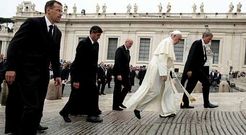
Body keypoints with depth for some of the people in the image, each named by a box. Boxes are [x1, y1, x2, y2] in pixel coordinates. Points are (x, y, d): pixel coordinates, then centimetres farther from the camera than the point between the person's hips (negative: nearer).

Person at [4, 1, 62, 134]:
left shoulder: (57, 32, 13)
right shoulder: (32, 23, -8)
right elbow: (14, 44, -13)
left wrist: (57, 74, 11)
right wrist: (10, 67, -21)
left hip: (43, 73, 7)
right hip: (27, 72, -7)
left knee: (38, 105, 10)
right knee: (32, 105, -11)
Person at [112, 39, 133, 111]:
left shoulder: (127, 51, 15)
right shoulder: (120, 49, -12)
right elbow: (117, 62, -20)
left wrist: (128, 72, 9)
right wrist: (118, 74, -25)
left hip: (125, 73, 9)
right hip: (119, 73, -9)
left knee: (128, 87, 7)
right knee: (118, 89, -2)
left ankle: (119, 102, 21)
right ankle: (115, 106, 8)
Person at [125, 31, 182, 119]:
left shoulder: (170, 44, 20)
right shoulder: (167, 42, -12)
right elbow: (162, 58, -22)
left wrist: (166, 73, 21)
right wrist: (163, 73, -26)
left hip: (162, 70, 10)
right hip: (156, 69, -10)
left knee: (166, 90, 7)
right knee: (152, 89, -8)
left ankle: (166, 112, 9)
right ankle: (137, 107, 1)